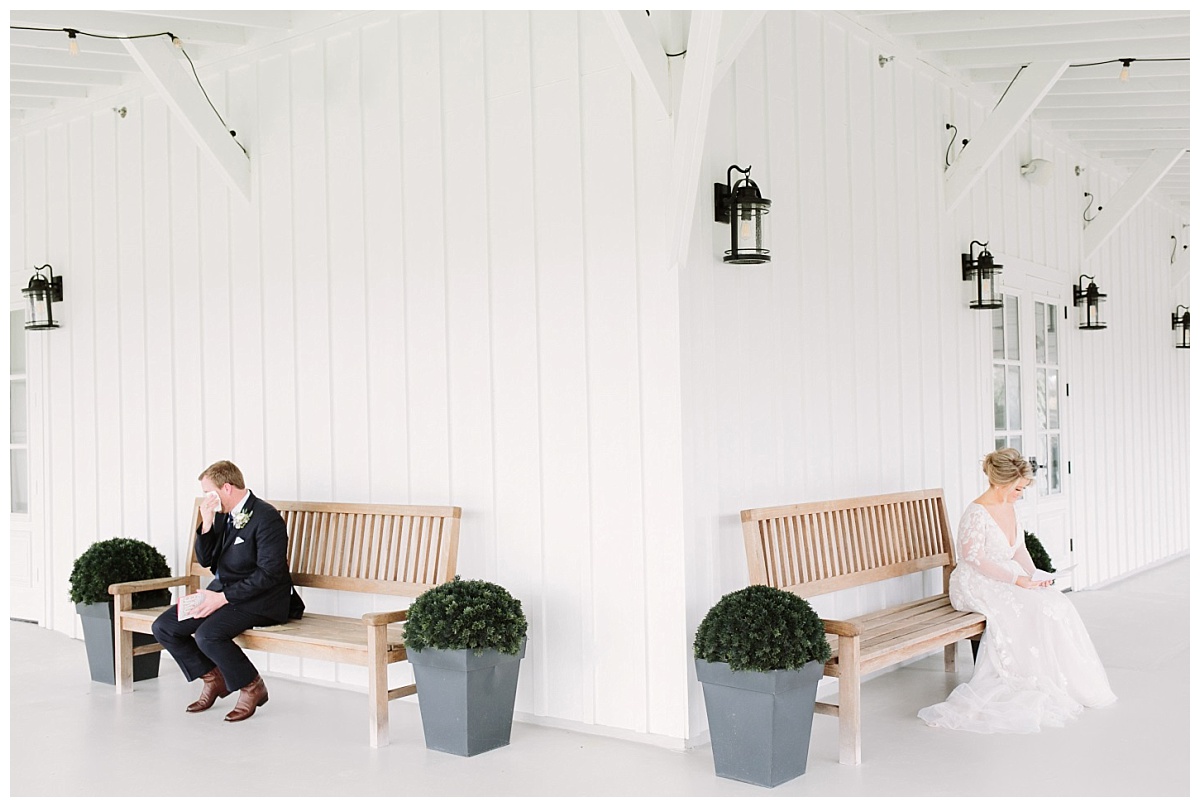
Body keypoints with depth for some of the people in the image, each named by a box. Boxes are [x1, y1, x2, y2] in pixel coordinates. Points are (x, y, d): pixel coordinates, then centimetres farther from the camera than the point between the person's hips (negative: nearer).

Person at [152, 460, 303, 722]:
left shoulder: (266, 518, -17)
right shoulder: (222, 515, 10)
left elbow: (268, 573, -21)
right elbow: (205, 560, 12)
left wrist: (223, 598, -22)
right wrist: (207, 524, -4)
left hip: (258, 599, -9)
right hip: (221, 591, 9)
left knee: (208, 634, -31)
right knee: (163, 627, -3)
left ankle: (253, 687, -6)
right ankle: (213, 679, 15)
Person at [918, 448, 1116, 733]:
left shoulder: (1008, 508, 9)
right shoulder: (976, 513, -17)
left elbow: (1020, 550, 15)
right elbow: (975, 560, -21)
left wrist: (1034, 577, -2)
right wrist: (1017, 580, -22)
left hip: (1007, 581, 8)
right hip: (976, 587, -8)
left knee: (1057, 602, -14)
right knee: (1036, 609, -25)